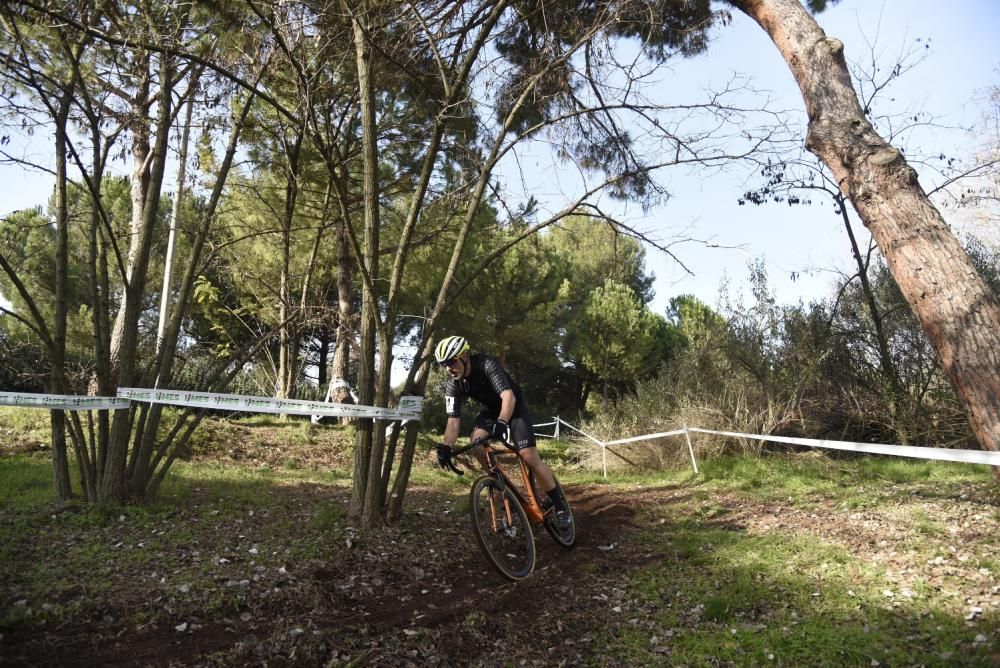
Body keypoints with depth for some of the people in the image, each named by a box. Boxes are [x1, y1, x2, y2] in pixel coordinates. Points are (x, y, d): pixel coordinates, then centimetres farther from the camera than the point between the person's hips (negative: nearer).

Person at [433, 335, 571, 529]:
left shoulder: (487, 364, -33)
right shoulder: (452, 385, -17)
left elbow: (509, 397, -45)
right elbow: (453, 420, -19)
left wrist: (502, 423, -63)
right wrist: (446, 447, -36)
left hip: (514, 406, -5)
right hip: (490, 409, 5)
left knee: (529, 456, -15)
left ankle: (559, 504, 0)